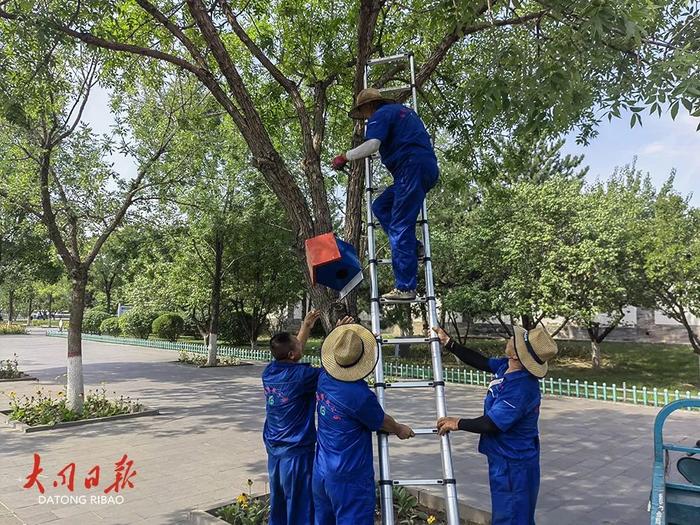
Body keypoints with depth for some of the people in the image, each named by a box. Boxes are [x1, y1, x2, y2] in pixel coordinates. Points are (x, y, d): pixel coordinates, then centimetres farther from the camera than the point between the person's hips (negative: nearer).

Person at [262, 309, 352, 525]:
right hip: (297, 453, -7)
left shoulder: (269, 371, -1)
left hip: (274, 452, 7)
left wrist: (306, 328, 22)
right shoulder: (301, 375, -21)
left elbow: (292, 351, 18)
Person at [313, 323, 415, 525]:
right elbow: (382, 422, -5)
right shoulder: (361, 396, -25)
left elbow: (338, 367, 20)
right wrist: (400, 430, 16)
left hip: (321, 472, 8)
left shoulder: (324, 378, -6)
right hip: (350, 478, -7)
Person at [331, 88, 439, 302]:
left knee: (400, 226, -11)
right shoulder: (402, 110, 29)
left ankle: (405, 288, -14)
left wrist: (344, 157, -6)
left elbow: (371, 145, -17)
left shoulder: (380, 114, 0)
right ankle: (411, 246, 3)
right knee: (380, 206, 16)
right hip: (427, 168, 10)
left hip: (412, 169, -9)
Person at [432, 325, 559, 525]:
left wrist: (457, 423, -12)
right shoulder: (506, 366, -4)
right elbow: (482, 362, 13)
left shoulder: (520, 389, -31)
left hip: (513, 465, -9)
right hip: (505, 460, 9)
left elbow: (491, 425, -27)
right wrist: (448, 343, 14)